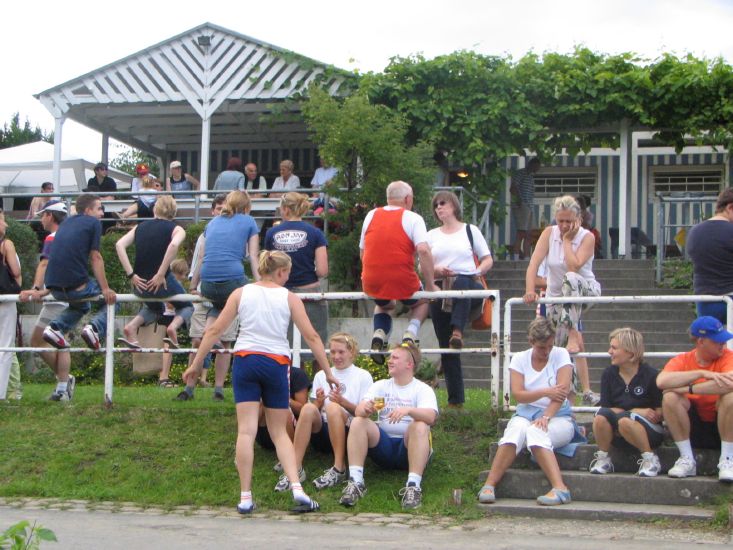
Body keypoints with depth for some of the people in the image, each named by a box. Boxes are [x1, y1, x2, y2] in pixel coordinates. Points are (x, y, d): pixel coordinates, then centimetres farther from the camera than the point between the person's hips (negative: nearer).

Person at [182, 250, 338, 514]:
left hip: (245, 359, 0)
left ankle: (245, 497, -4)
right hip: (276, 363, 0)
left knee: (246, 430, -1)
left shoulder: (241, 293, 7)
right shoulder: (289, 298, 4)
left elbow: (214, 330, 4)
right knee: (279, 432, 10)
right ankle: (297, 489, -6)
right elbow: (311, 336, 1)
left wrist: (196, 364, 9)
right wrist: (328, 372, 8)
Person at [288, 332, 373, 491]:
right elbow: (315, 411, 14)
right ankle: (296, 469, -33)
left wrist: (343, 402, -15)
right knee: (308, 408, -28)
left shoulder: (363, 376, 7)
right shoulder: (321, 376, 17)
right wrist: (318, 402, -8)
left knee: (333, 408, -33)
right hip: (322, 432, 3)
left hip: (348, 433, -3)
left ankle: (339, 469, -32)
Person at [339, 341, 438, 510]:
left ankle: (414, 486, -40)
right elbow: (358, 411, -3)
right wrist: (366, 408, -28)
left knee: (420, 426, -33)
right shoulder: (380, 386, 13)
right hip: (383, 444, 3)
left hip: (409, 447, -3)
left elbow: (430, 417, -19)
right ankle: (355, 482, -30)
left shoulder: (423, 389, 2)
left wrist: (408, 410, -38)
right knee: (357, 422, -20)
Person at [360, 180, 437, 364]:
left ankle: (379, 335, 8)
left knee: (384, 305, 36)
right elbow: (423, 250, -15)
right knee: (421, 302, 30)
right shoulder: (413, 218, -2)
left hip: (371, 284, 3)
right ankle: (410, 333, 3)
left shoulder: (371, 215, 12)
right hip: (402, 283, -3)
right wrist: (431, 285, -9)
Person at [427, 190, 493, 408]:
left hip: (469, 286, -2)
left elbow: (488, 260, 12)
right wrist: (436, 270, -7)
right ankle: (455, 399, -5)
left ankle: (458, 331, -48)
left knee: (461, 284, -42)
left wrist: (478, 272, -8)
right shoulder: (431, 236, 21)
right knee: (445, 346, -7)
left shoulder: (470, 231, 14)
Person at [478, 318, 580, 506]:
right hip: (526, 414, 2)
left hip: (558, 417, -2)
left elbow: (562, 391, -12)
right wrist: (545, 392, -18)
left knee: (535, 431, -36)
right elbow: (517, 395, -4)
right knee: (517, 428, -34)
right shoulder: (519, 359, 7)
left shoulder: (560, 355, 0)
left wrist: (545, 417, -25)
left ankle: (559, 488, -46)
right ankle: (489, 485, -39)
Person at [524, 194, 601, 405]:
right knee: (563, 346, -5)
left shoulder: (587, 237, -12)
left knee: (570, 278, -38)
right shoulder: (549, 233, -5)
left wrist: (567, 239, -19)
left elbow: (574, 266, -27)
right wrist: (530, 289, -27)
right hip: (556, 296, 3)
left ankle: (573, 337, -36)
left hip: (585, 290, -3)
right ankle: (586, 391, 3)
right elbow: (534, 262, -15)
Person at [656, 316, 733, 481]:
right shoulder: (681, 361, -3)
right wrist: (702, 373, -30)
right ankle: (687, 460, -16)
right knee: (670, 397, -24)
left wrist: (687, 389, -29)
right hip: (693, 429, 1)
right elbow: (661, 381, -26)